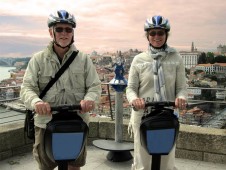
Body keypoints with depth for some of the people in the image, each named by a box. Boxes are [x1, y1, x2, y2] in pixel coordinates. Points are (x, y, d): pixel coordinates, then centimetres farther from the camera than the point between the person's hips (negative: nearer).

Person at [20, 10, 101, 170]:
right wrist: (36, 102, -27)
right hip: (46, 123, 0)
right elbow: (27, 88, -5)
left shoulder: (84, 59, 2)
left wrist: (89, 99, -22)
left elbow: (95, 86, 1)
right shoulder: (38, 59, 0)